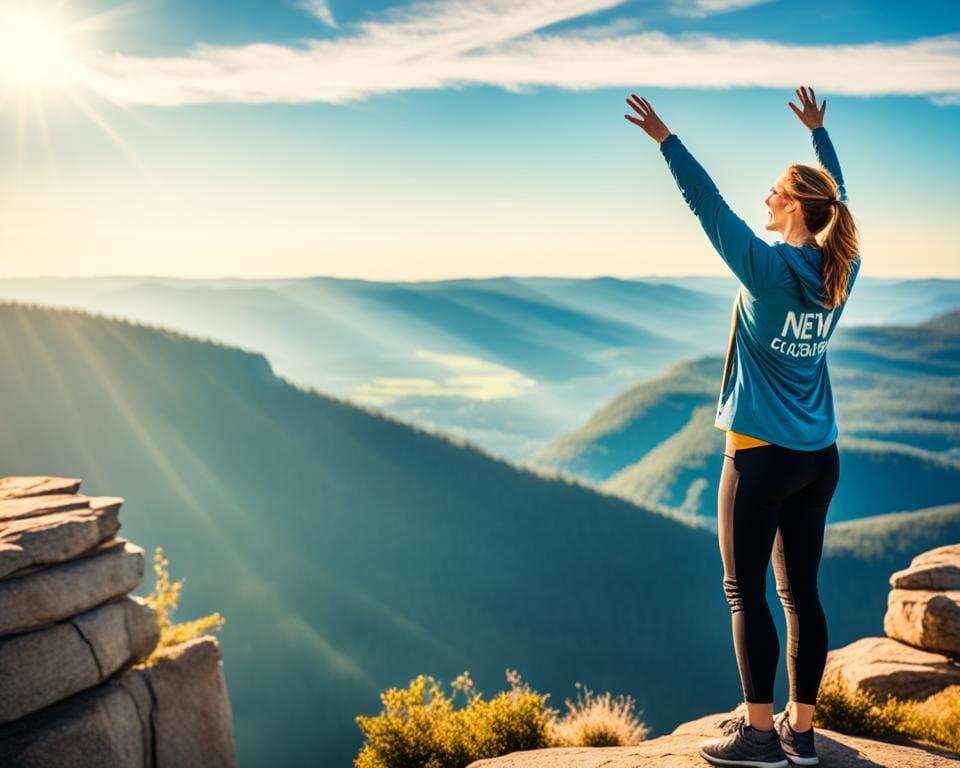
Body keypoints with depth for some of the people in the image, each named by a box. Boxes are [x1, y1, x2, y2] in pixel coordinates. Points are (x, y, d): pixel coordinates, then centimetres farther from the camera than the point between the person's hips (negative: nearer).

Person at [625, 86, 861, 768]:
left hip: (760, 455, -7)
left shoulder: (768, 269, -15)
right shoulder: (841, 271, 4)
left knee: (746, 592, 2)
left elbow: (709, 205, -13)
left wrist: (666, 140, -6)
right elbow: (838, 196, 20)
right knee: (801, 591, 11)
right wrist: (817, 130, 33)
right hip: (819, 457, 7)